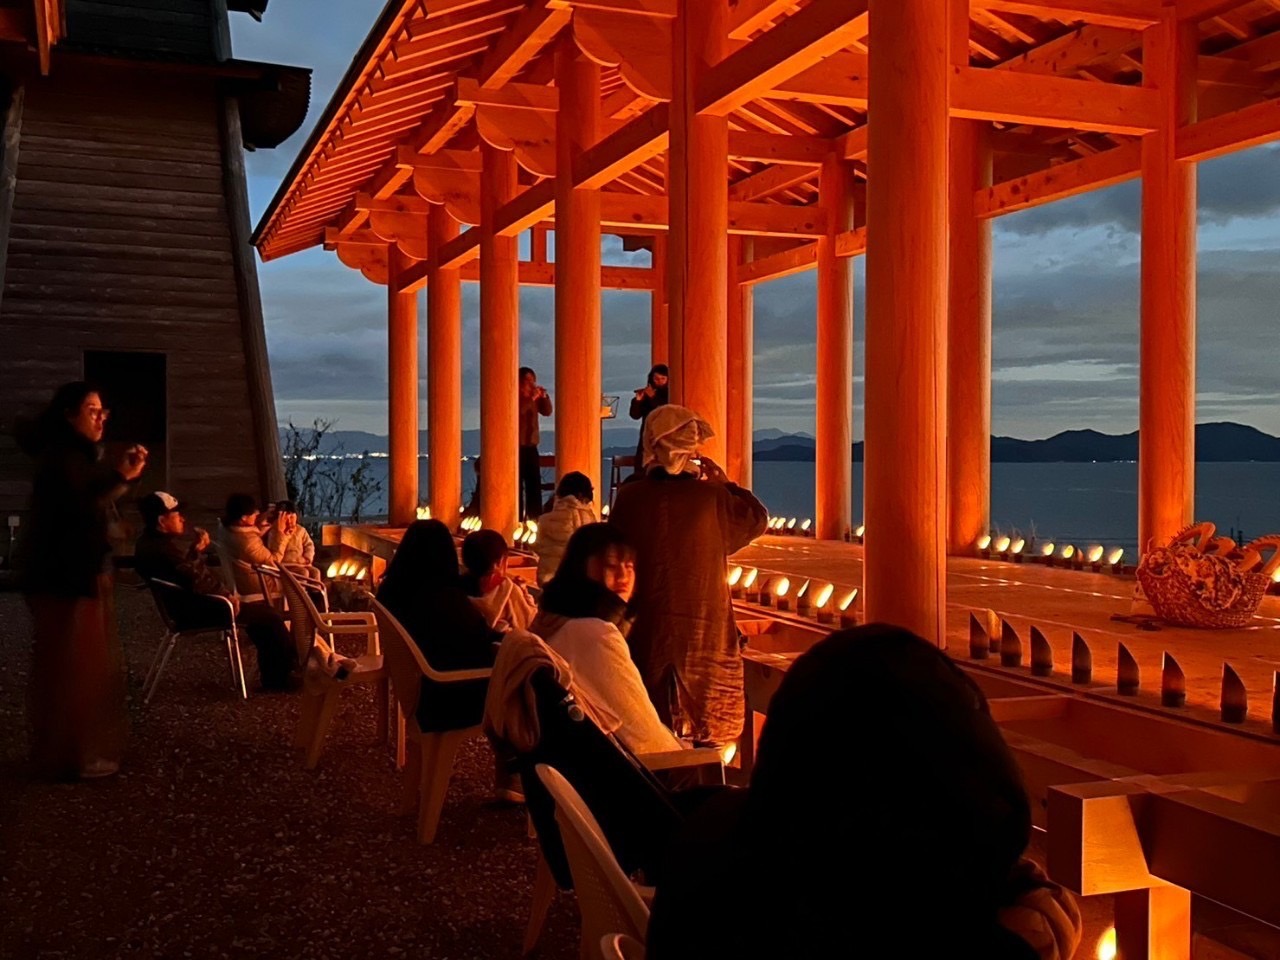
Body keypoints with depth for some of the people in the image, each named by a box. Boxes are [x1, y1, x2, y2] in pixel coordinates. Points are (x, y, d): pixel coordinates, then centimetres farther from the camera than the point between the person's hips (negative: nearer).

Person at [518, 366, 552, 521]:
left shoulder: (535, 397, 12)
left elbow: (547, 412, 7)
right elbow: (517, 412, -23)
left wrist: (544, 397, -6)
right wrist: (531, 399, -24)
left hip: (531, 446, 6)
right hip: (517, 446, -6)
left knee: (535, 485, 4)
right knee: (518, 485, -8)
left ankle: (535, 518, 9)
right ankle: (518, 518, -7)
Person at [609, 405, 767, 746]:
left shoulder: (630, 497, -8)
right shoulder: (712, 496, -9)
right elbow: (757, 519, 9)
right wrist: (721, 481, 16)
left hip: (646, 629, 1)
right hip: (703, 627, -1)